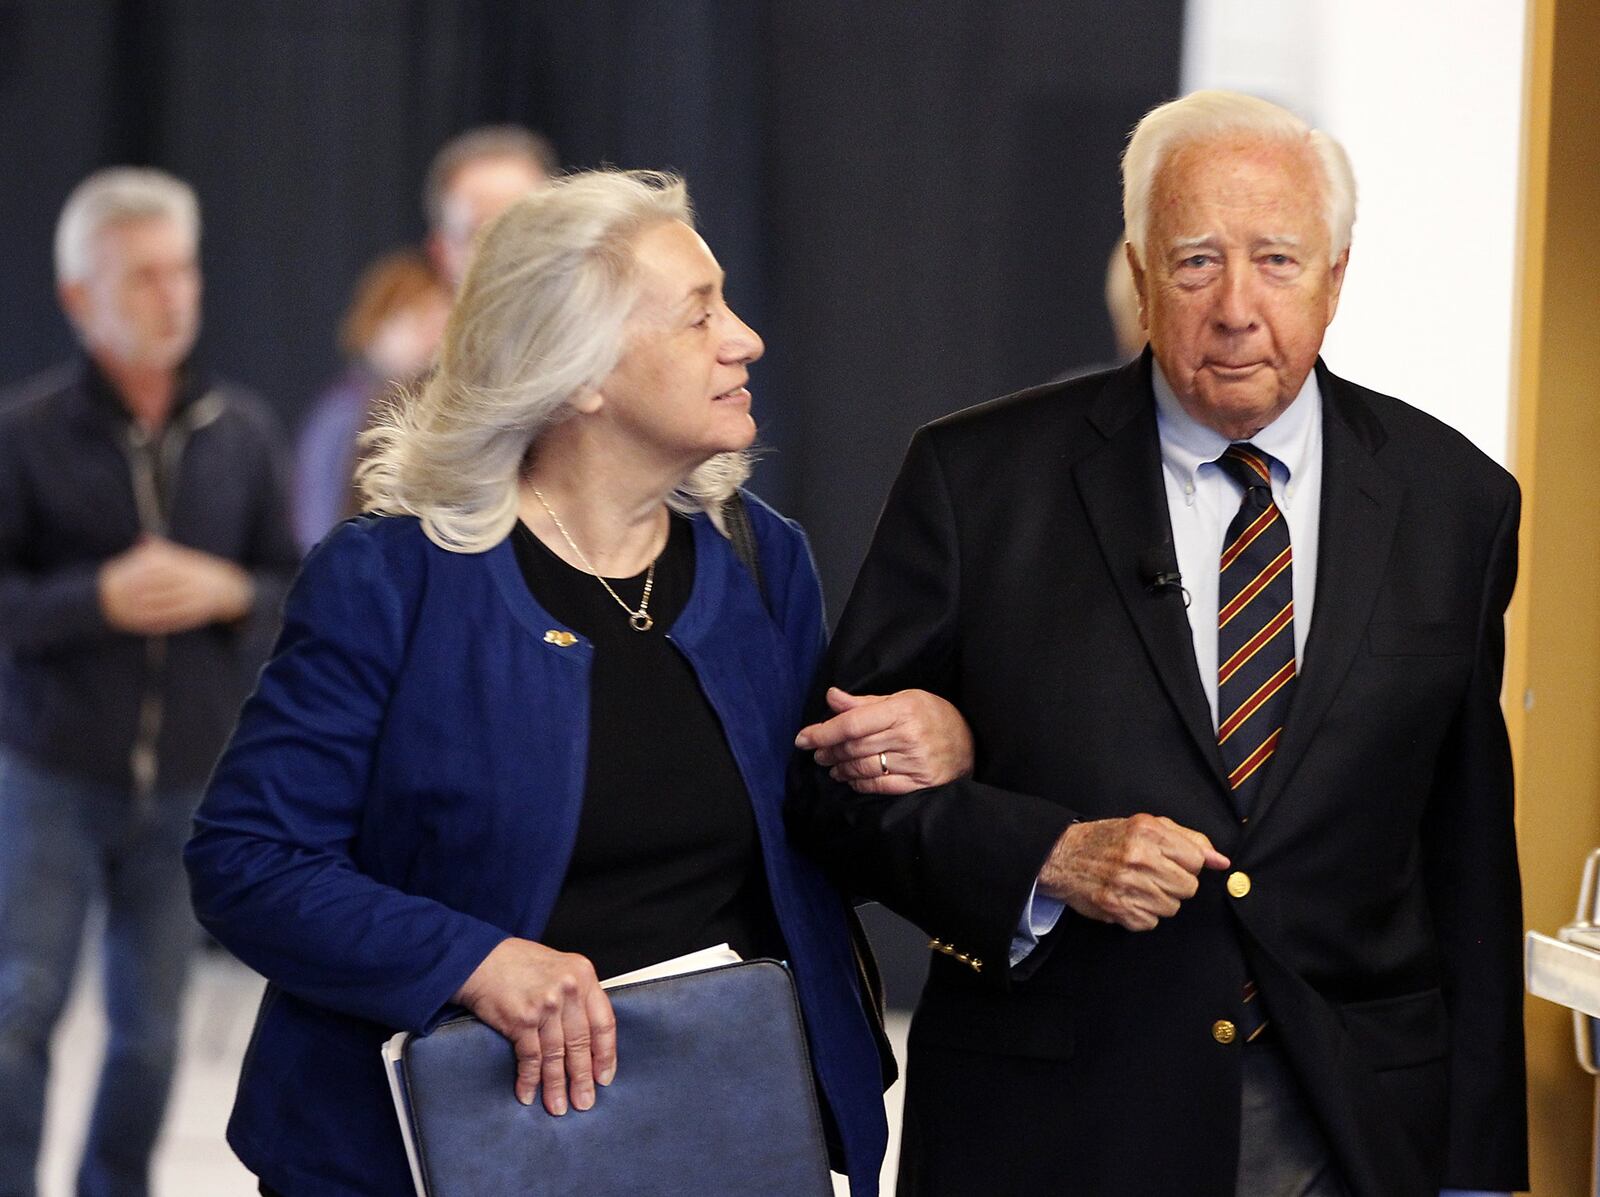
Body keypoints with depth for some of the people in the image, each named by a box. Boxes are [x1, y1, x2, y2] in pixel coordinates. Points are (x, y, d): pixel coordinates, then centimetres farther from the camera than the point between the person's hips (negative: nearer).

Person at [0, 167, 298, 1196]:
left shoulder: (243, 431, 3)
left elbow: (296, 587, 8)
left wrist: (231, 594, -12)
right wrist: (97, 600, -21)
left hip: (191, 788, 3)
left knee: (150, 1034, 9)